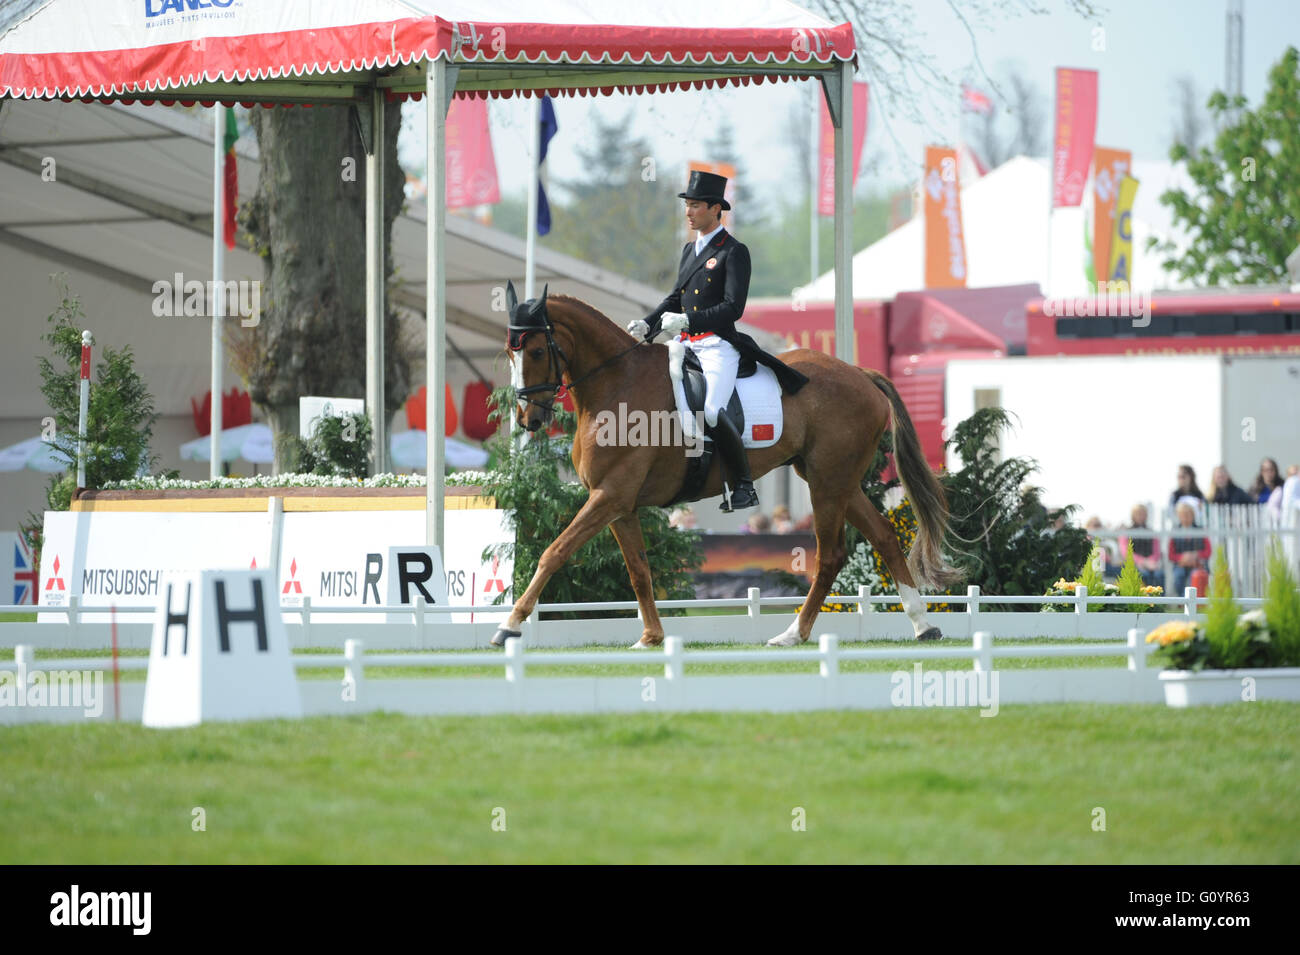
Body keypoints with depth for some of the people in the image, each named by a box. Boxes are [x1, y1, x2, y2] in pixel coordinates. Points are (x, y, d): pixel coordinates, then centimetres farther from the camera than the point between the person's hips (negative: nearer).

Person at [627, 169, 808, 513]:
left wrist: (687, 321, -24)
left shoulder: (734, 252, -6)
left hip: (718, 346, -9)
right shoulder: (689, 250, 19)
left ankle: (743, 486, -14)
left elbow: (733, 308, -15)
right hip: (686, 346, 9)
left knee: (711, 411, -27)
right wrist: (647, 325, 9)